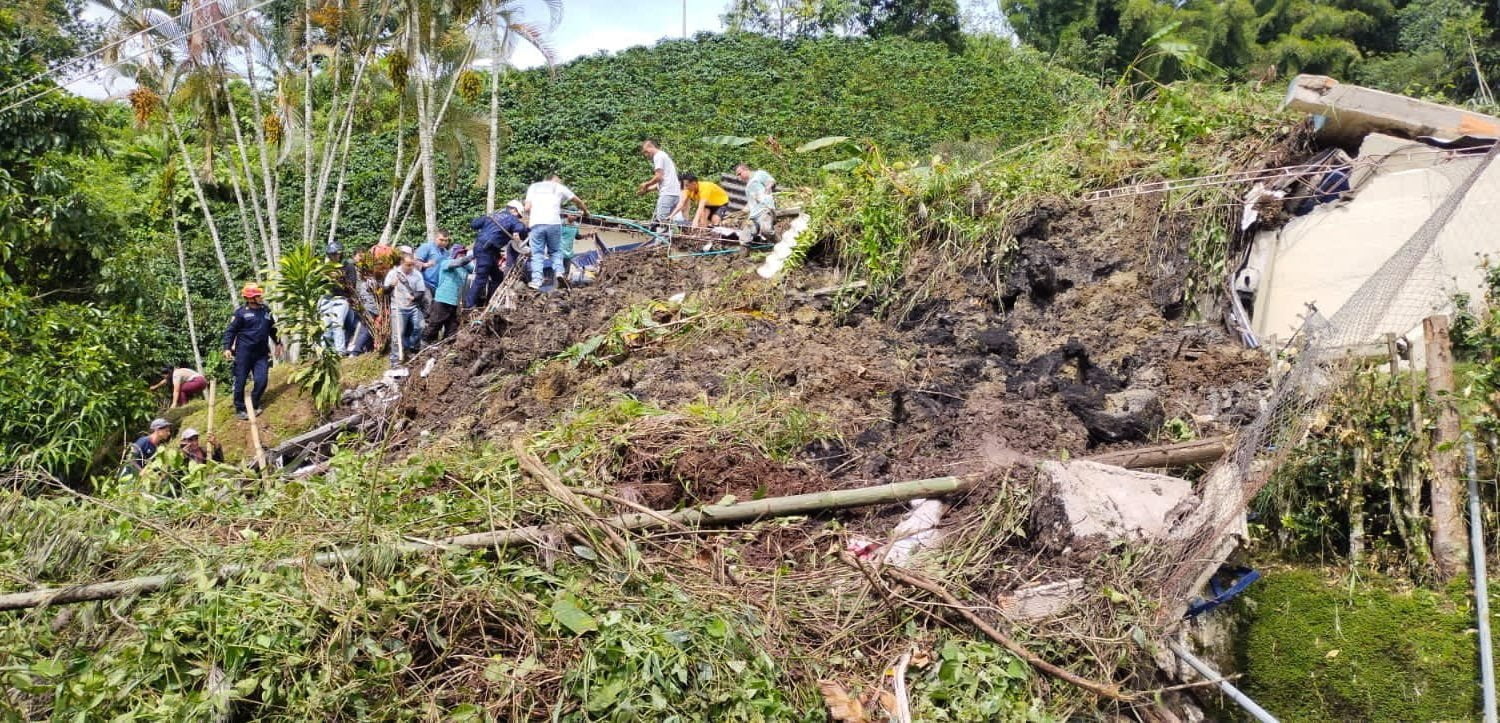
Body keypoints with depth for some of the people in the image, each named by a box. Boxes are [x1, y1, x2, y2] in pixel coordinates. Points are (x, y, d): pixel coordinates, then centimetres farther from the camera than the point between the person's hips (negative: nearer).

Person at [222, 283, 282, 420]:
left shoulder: (266, 311, 10)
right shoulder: (241, 312, -7)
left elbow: (272, 329, 23)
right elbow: (230, 331, -6)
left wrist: (278, 343, 24)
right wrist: (227, 348, -15)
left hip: (261, 353, 5)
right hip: (244, 352, -4)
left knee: (261, 380, -1)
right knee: (241, 381, 2)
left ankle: (254, 405, 19)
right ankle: (239, 409, 13)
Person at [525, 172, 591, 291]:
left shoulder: (533, 186, 22)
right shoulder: (559, 187, 18)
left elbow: (527, 208, 12)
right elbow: (578, 201, 29)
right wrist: (585, 211, 46)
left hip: (536, 224, 1)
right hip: (553, 223, -1)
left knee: (537, 253, 5)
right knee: (556, 250, 14)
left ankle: (536, 280, -7)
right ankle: (558, 271, -7)